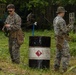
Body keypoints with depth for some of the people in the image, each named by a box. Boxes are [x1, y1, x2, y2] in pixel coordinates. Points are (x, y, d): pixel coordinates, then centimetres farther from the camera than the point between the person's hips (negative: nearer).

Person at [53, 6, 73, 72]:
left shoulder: (55, 19, 12)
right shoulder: (61, 20, -21)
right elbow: (65, 31, -20)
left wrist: (68, 26, 18)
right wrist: (70, 27, -2)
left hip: (58, 39, 9)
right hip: (63, 39, -9)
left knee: (58, 54, 15)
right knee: (66, 55, -5)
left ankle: (56, 67, 17)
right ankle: (64, 69, -9)